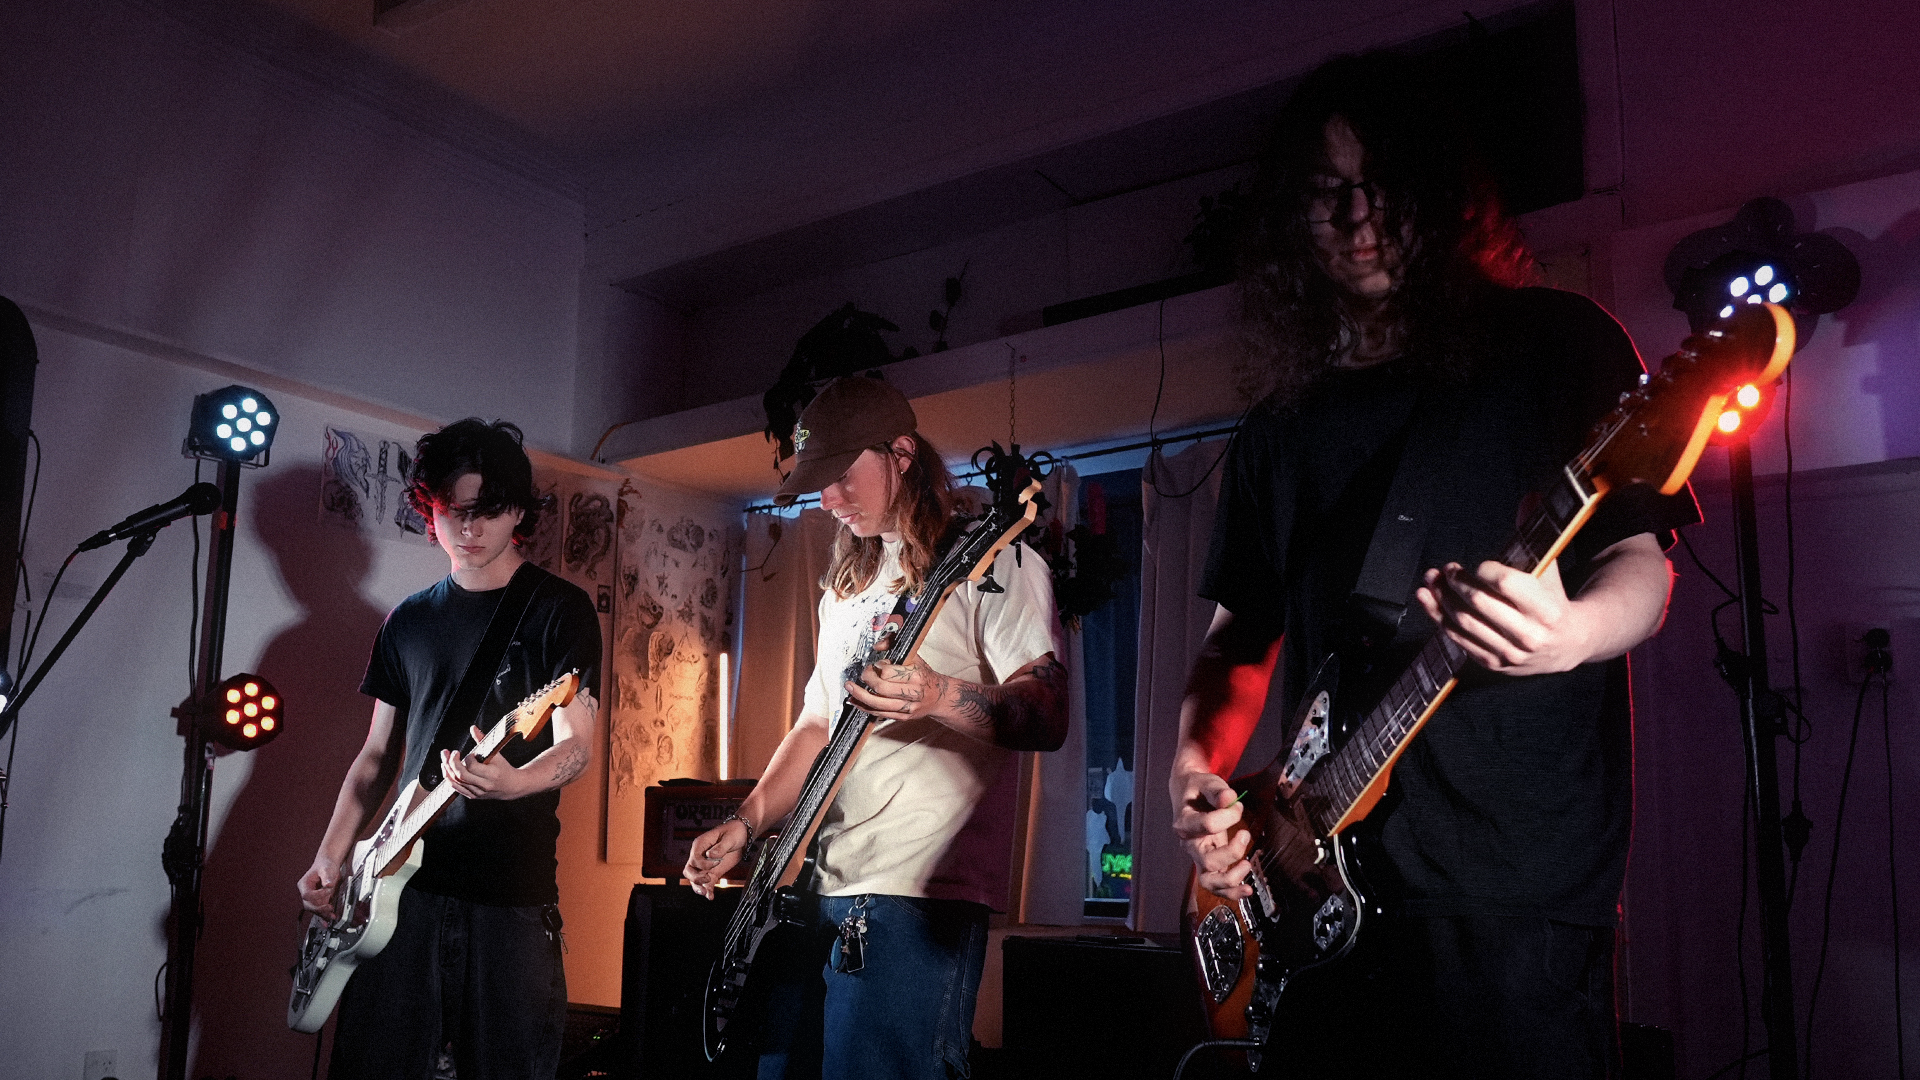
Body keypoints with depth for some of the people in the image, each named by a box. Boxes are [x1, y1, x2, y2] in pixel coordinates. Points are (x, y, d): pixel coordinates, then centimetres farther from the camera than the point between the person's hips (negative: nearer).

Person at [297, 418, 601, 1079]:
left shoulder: (558, 609, 0)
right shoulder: (408, 620, 14)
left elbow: (578, 746, -8)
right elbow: (378, 754, 19)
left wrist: (513, 782, -28)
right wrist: (330, 855, 8)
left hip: (511, 891, -4)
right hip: (403, 881, 4)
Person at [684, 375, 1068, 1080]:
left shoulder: (989, 560, -4)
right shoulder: (849, 583, 20)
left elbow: (1048, 717, -14)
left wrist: (937, 697, -32)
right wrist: (745, 824, 10)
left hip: (919, 895, -8)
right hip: (819, 889, 8)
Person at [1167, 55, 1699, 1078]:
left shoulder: (1557, 344, 2)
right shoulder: (1279, 429, 15)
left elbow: (1642, 559, -2)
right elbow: (1240, 634, 18)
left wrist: (1570, 632, -25)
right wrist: (1195, 768, 0)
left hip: (1517, 890, -4)